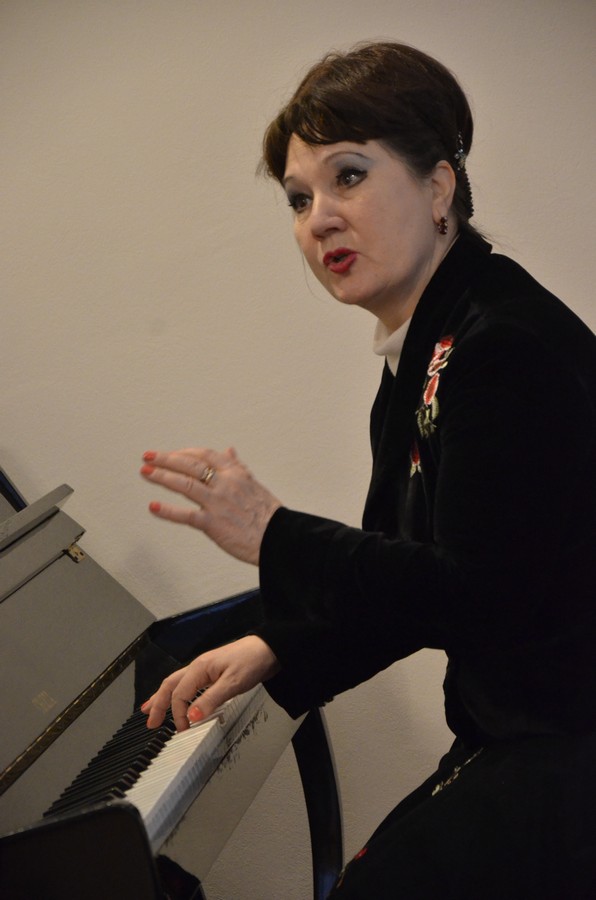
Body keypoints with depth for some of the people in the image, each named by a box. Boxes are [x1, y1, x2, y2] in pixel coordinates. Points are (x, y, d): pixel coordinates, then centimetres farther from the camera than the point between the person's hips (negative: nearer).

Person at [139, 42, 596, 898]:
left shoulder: (507, 346, -20)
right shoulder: (426, 354, 11)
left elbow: (475, 593, -24)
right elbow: (411, 575, 14)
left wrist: (273, 534, -18)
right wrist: (273, 650, 5)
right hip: (520, 735, 9)